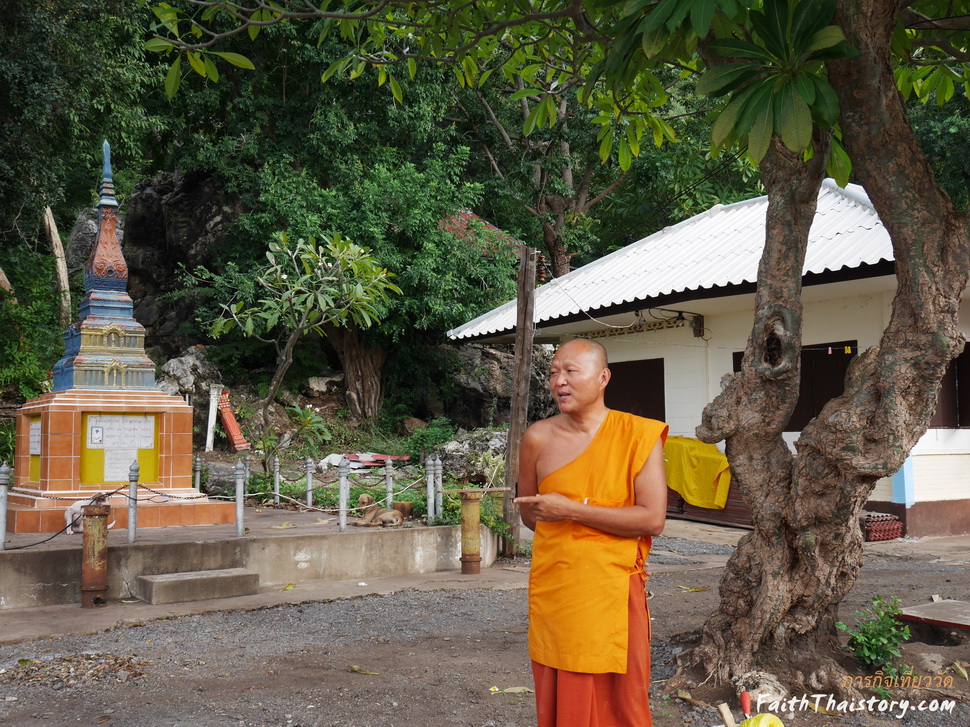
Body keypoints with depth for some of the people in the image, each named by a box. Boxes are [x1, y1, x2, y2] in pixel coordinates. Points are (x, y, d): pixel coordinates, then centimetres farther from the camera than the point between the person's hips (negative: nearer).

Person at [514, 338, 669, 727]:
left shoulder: (639, 435, -4)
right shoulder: (538, 438, 3)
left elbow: (653, 518, -12)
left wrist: (571, 510, -15)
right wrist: (612, 521, 2)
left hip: (614, 592, -2)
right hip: (552, 590, 2)